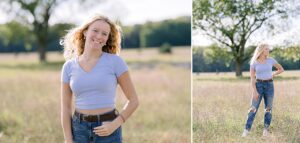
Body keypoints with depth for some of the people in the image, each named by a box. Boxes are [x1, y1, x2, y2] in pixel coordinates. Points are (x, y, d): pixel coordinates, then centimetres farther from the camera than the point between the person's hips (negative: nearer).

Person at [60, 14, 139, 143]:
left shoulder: (115, 61, -5)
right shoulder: (69, 66, 3)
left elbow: (133, 100, -1)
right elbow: (65, 108, 5)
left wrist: (115, 125, -13)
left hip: (108, 132, -2)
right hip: (79, 130, 3)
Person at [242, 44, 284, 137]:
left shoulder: (270, 60, 1)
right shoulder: (253, 63, -4)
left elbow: (281, 69, 12)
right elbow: (252, 78, -6)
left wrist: (272, 75, 3)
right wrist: (254, 91, -14)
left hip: (269, 86, 1)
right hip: (258, 86, -1)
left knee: (268, 108, 4)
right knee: (254, 108, -6)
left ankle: (266, 129, 17)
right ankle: (247, 129, -1)